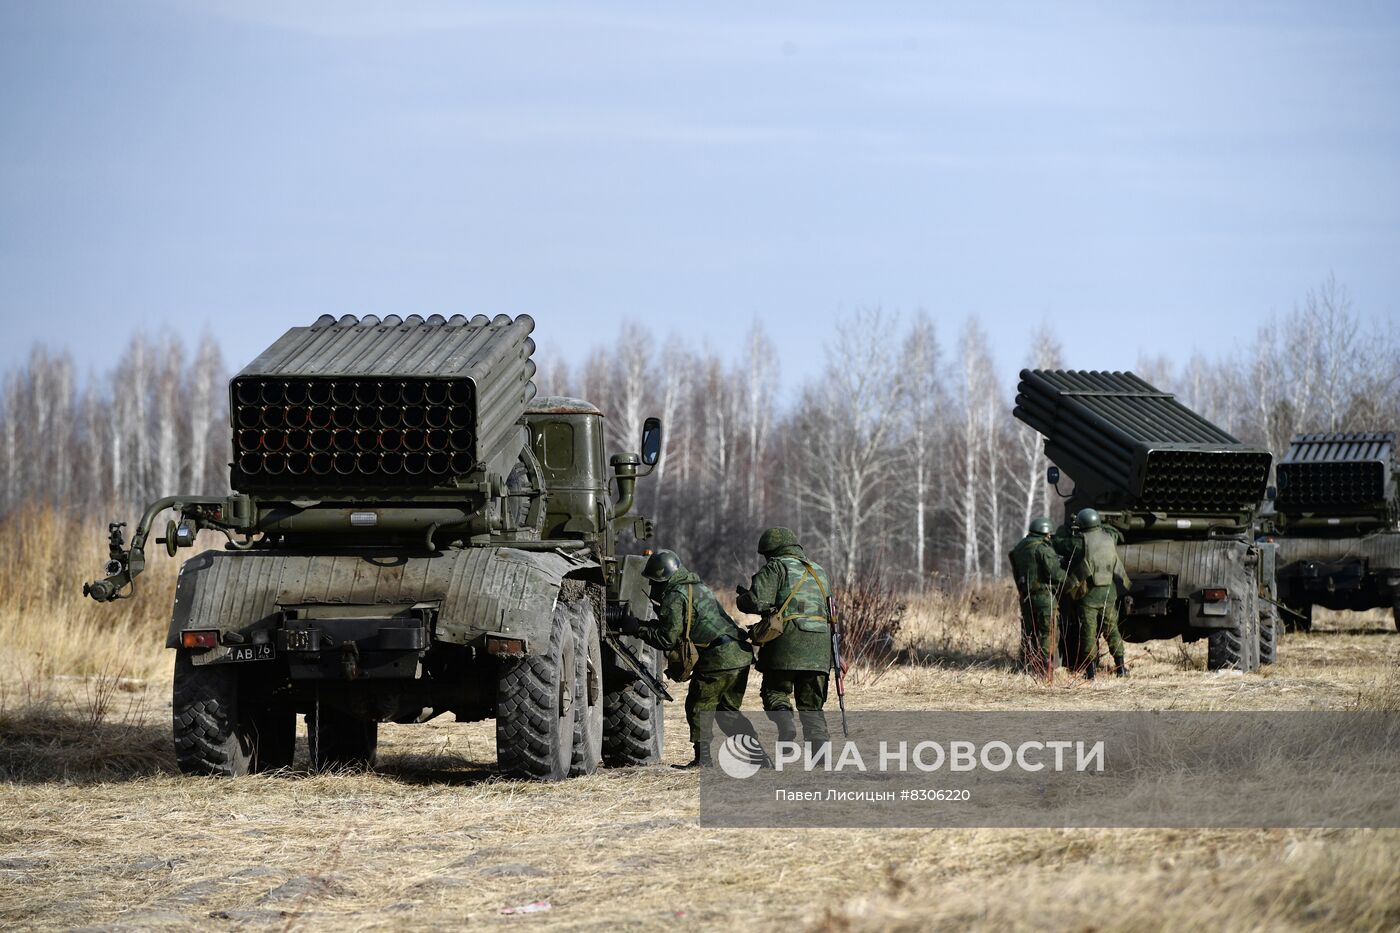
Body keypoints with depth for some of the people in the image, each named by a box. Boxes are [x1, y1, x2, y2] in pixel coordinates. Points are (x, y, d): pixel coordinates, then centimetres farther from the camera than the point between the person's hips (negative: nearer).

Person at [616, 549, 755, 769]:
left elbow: (667, 640, -8)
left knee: (699, 707, 3)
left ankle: (703, 758, -1)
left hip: (718, 659, -9)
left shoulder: (675, 597, -7)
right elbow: (677, 627, 27)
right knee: (728, 711, 18)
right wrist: (645, 625, 19)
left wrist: (638, 629, 1)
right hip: (741, 655, 9)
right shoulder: (698, 587, 23)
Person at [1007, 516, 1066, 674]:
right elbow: (1055, 573, -16)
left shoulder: (1019, 547, 10)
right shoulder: (1043, 549, -14)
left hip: (1025, 595, 7)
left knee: (1028, 632, 13)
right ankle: (1045, 666, -4)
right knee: (1046, 632, -2)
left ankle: (1026, 666, 15)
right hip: (1043, 594, -7)